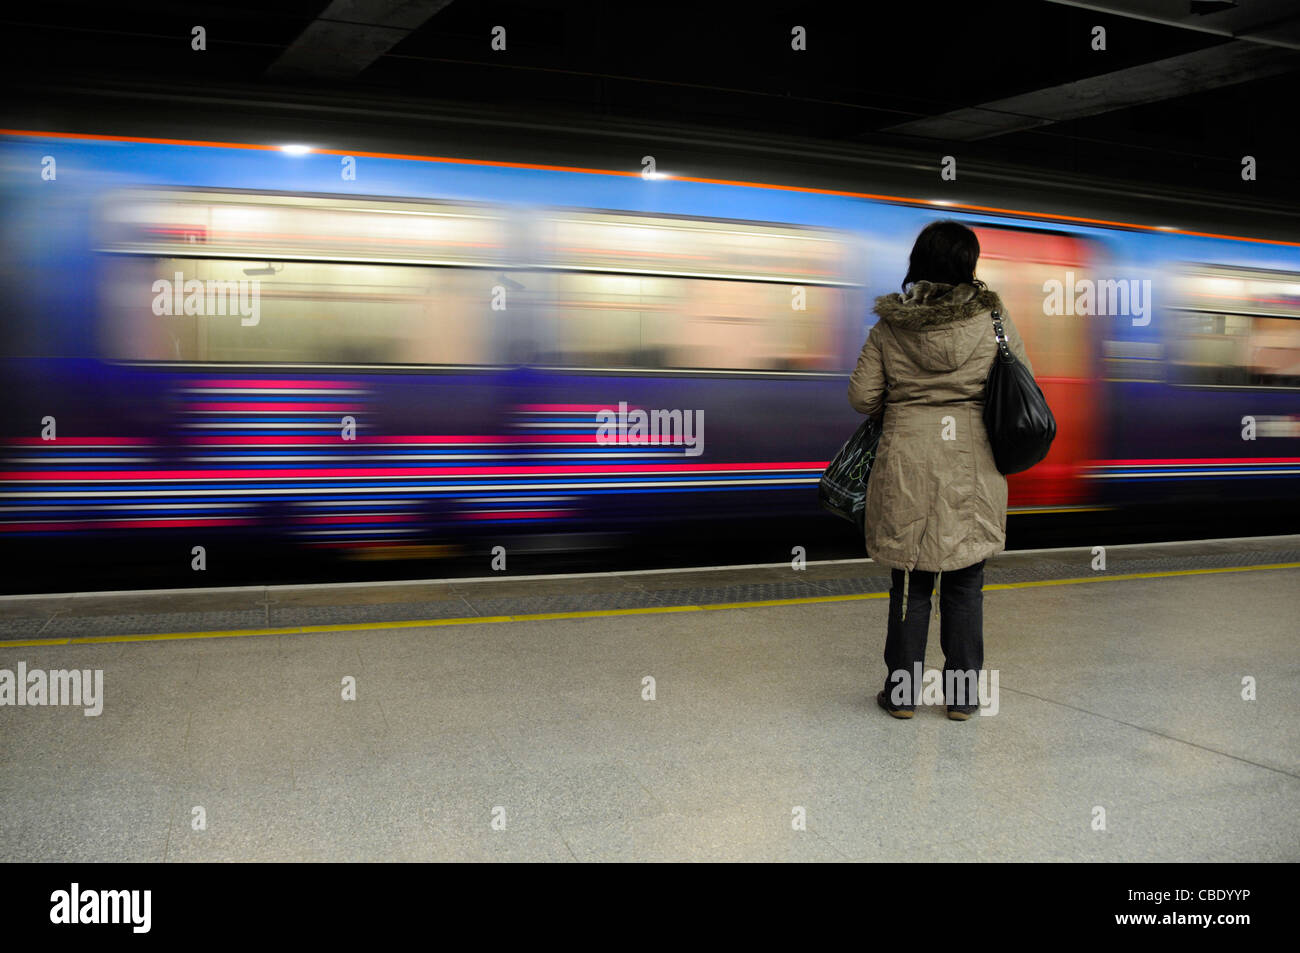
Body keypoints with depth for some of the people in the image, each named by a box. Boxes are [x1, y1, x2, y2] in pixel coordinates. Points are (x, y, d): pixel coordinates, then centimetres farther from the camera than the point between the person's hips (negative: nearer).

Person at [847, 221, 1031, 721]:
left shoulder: (888, 326, -2)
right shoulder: (992, 318, -3)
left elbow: (861, 397, 0)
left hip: (905, 461, 0)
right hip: (973, 465, 0)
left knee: (909, 582, 9)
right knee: (964, 584, 10)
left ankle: (902, 691, 16)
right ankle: (962, 693, 17)